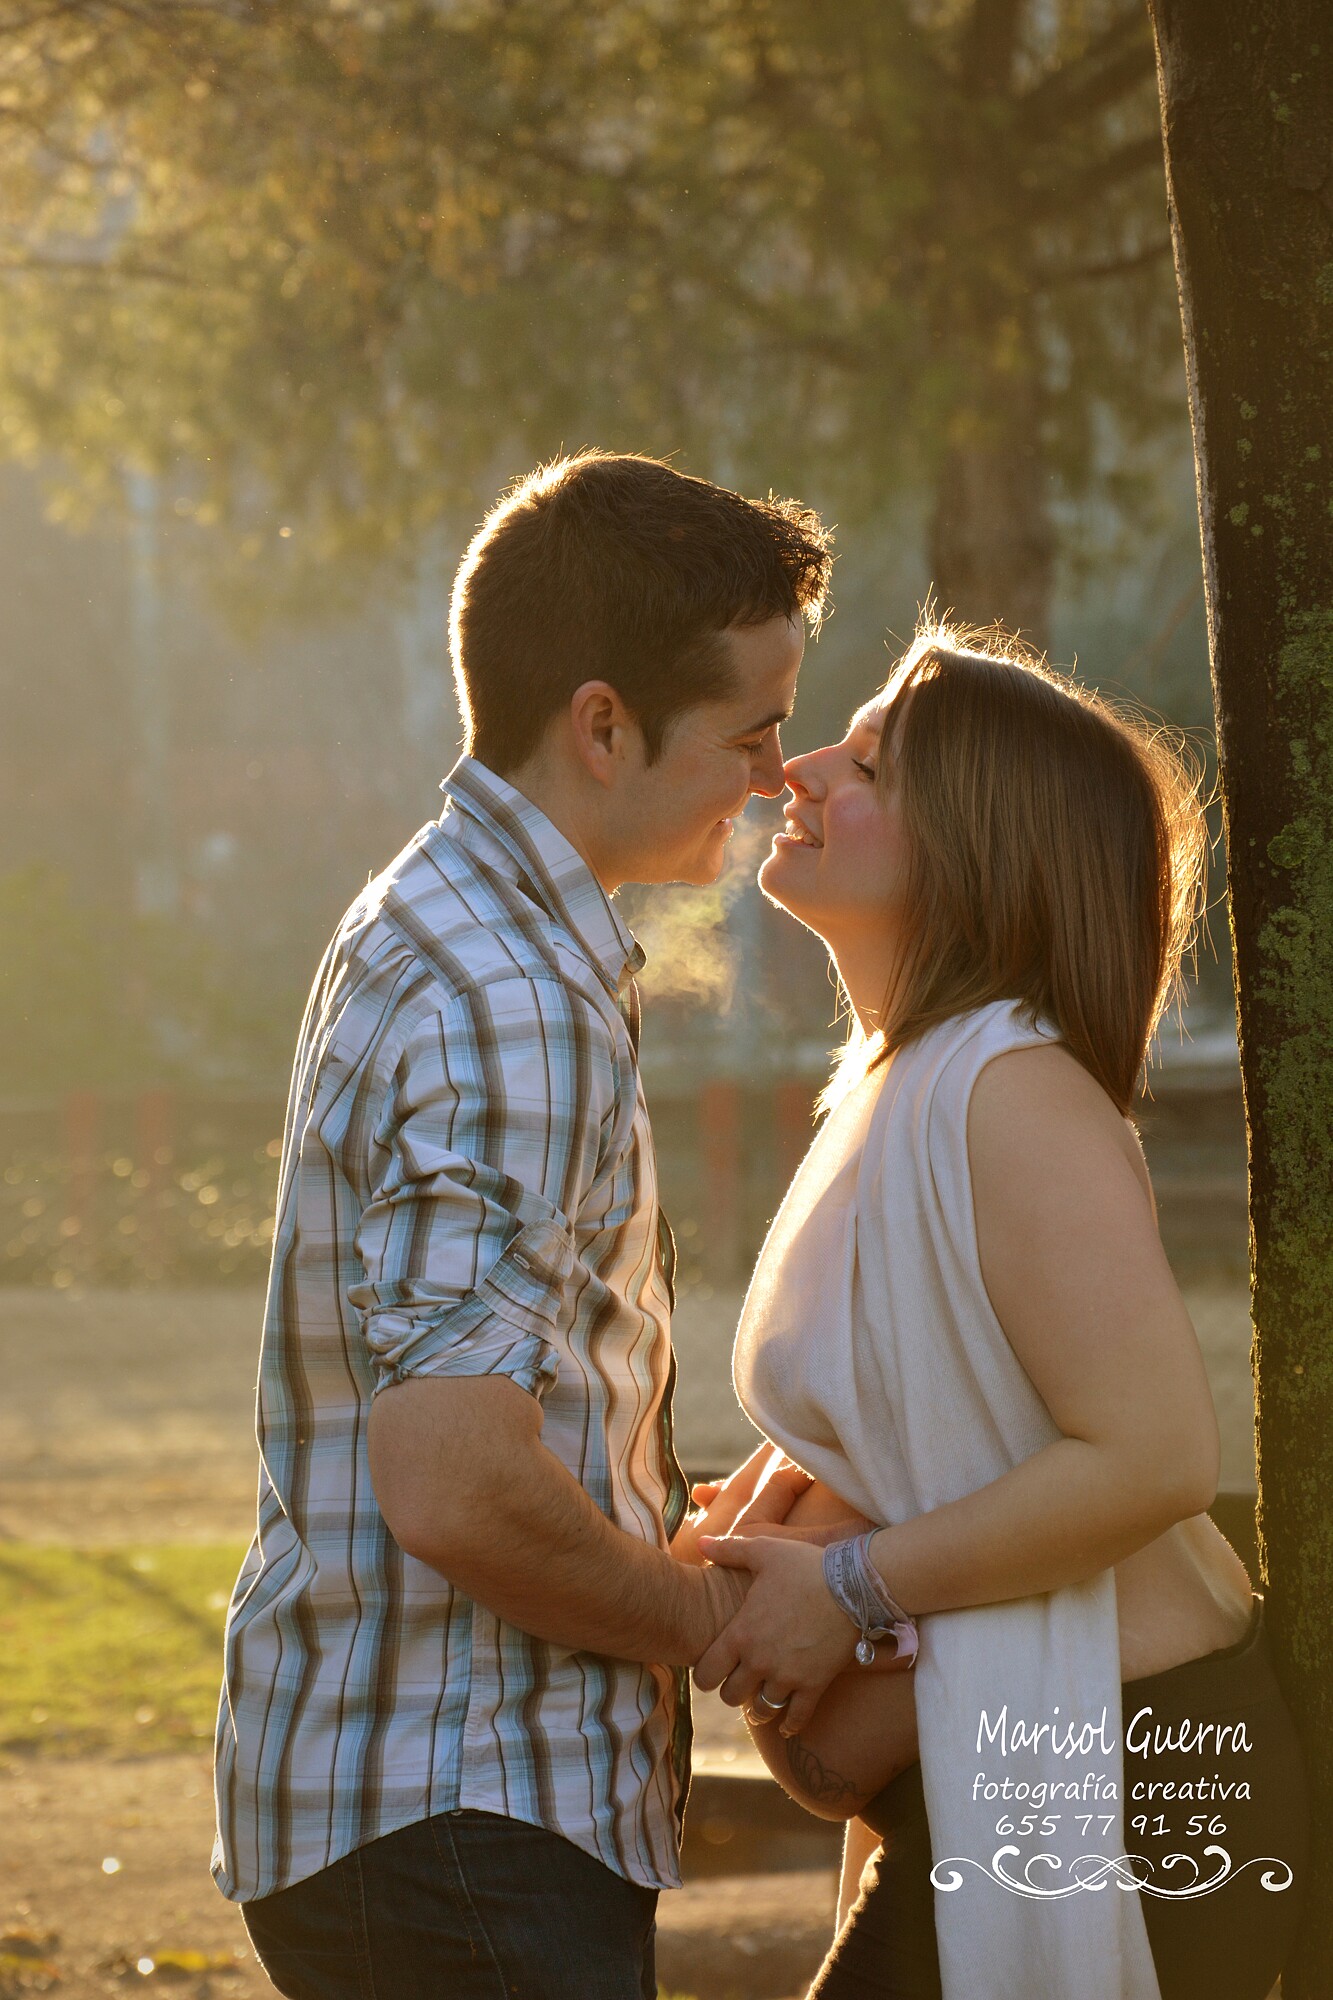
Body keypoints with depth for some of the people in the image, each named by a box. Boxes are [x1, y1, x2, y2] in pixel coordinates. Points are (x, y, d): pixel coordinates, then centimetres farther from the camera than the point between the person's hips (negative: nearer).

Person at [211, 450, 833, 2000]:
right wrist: (713, 1620, -10)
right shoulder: (513, 1011, -20)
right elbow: (458, 1490, -27)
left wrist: (686, 1523, 14)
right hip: (456, 1828, -10)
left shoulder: (433, 934, 14)